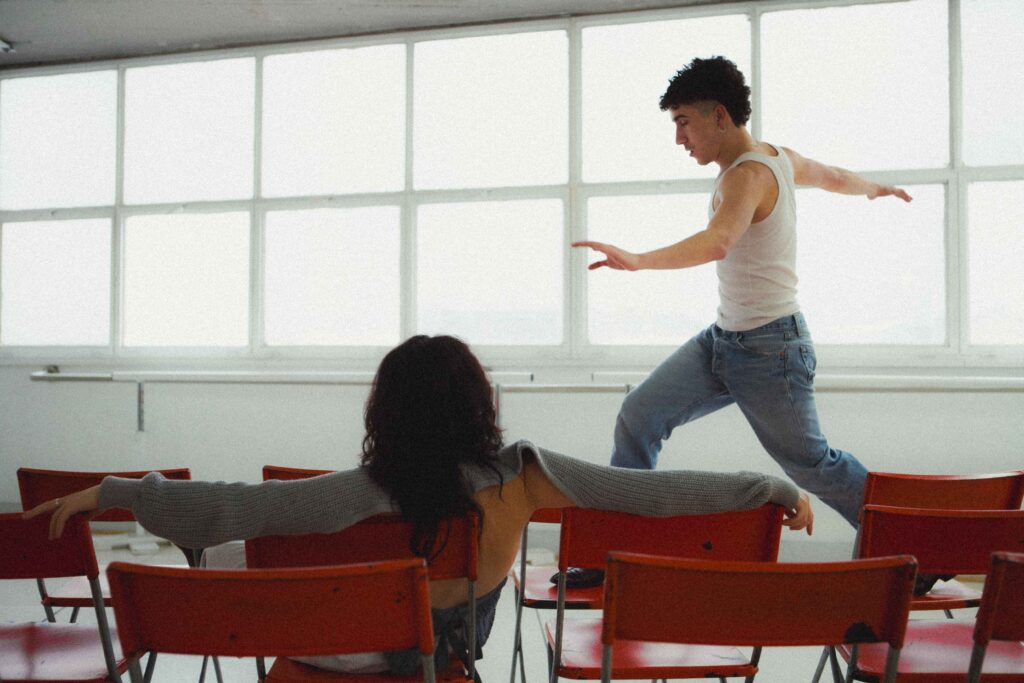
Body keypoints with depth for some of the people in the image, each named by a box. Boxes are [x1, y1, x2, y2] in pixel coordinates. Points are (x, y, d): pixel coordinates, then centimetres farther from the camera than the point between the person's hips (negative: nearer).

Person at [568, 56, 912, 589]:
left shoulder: (750, 174, -21)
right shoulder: (777, 156, 8)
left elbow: (717, 242, -41)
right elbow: (833, 176, 27)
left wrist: (639, 260, -56)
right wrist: (874, 189, 48)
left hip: (770, 349, -9)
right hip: (724, 339, 9)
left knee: (810, 465, 4)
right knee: (639, 417, -4)